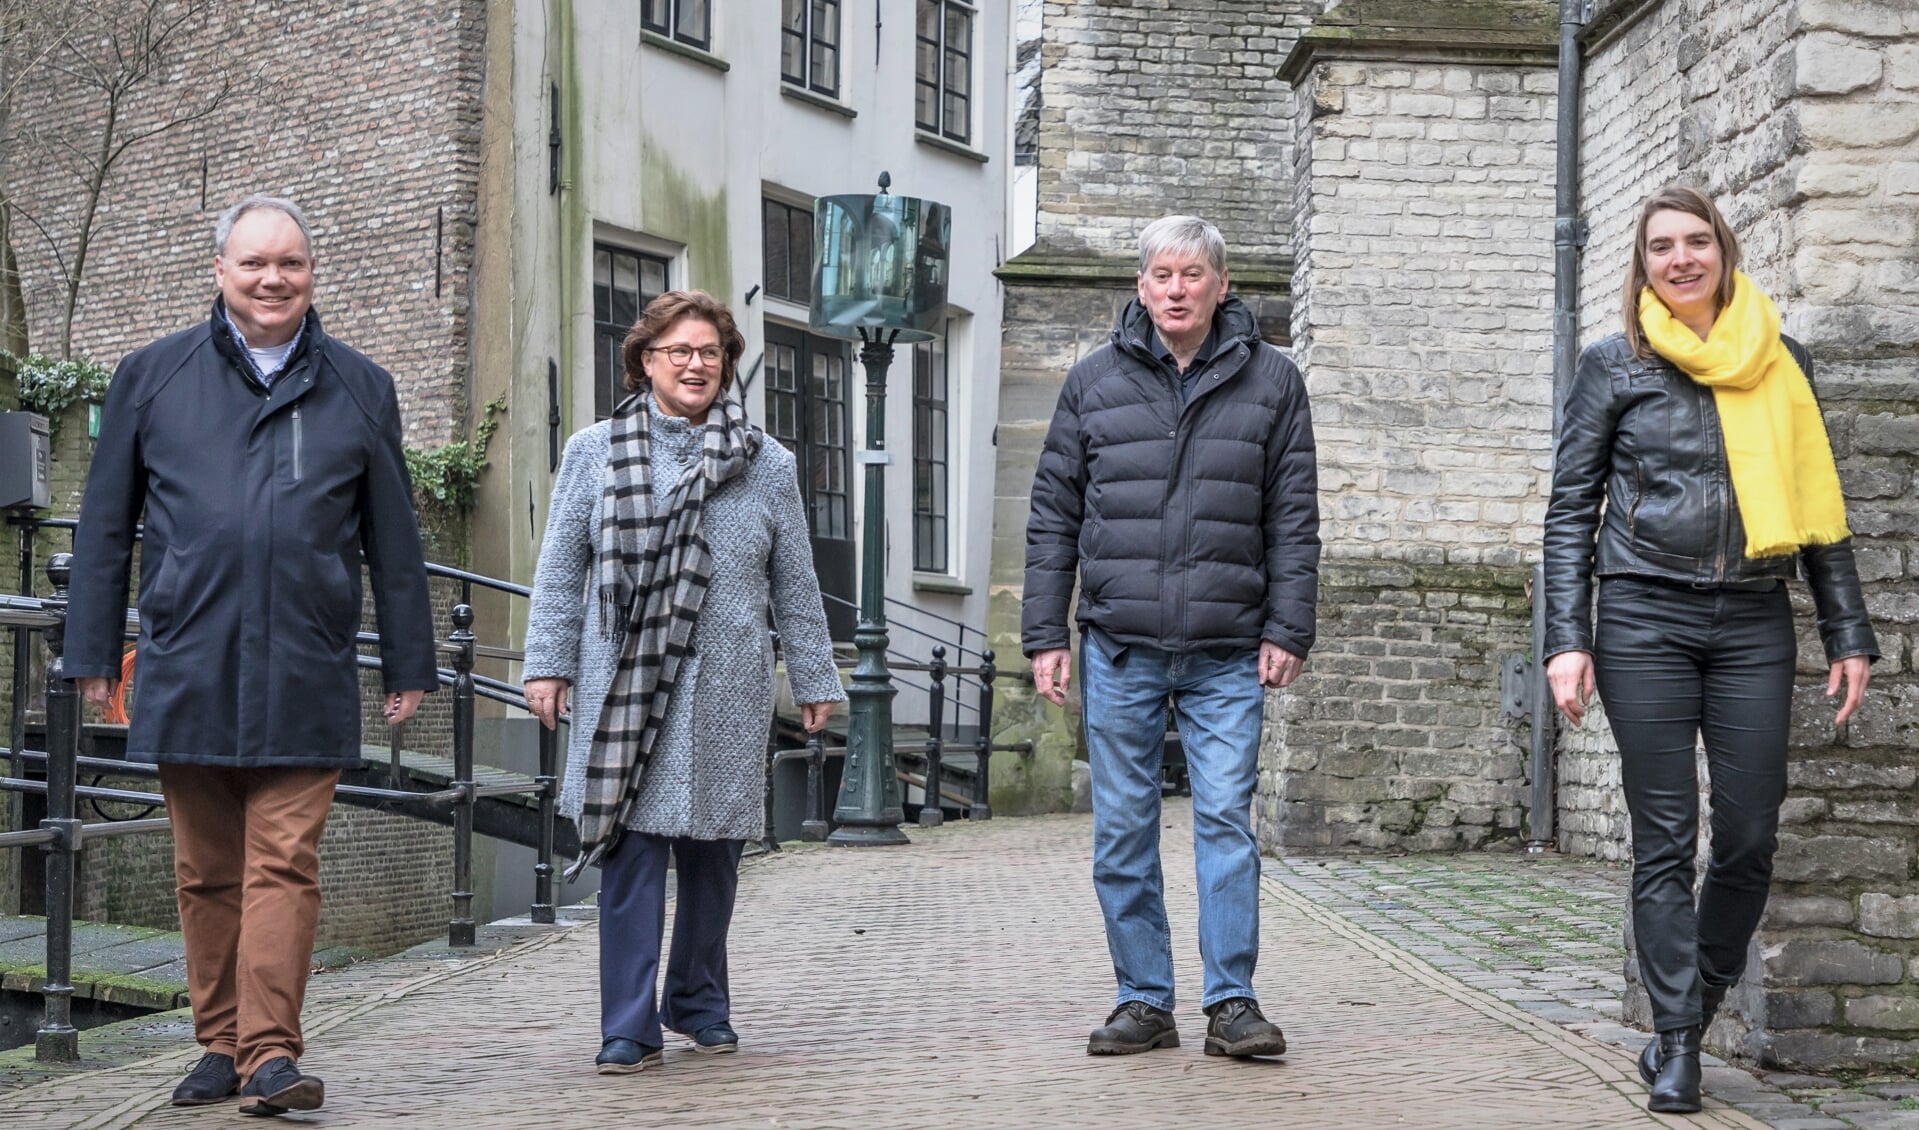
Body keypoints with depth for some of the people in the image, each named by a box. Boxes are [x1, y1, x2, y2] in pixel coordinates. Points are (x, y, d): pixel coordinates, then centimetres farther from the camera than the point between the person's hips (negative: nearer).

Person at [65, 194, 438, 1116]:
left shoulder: (358, 390, 11)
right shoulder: (152, 376, 10)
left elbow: (394, 543, 14)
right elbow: (105, 524, 12)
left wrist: (409, 665, 12)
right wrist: (93, 652, 7)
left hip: (305, 683, -1)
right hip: (187, 675, 1)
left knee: (283, 866, -7)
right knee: (207, 873, 8)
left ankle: (272, 1052, -8)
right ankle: (220, 1045, 17)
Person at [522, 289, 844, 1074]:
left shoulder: (766, 465, 9)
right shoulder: (594, 453, 7)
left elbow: (796, 587, 13)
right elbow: (560, 570, 9)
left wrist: (814, 679, 13)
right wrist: (548, 663, 3)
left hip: (726, 696, 1)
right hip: (622, 688, -1)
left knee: (713, 855, 9)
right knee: (630, 851, -5)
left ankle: (699, 1001, 27)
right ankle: (629, 1027, -1)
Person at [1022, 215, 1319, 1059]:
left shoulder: (1270, 381, 6)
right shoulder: (1095, 380, 8)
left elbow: (1294, 517, 6)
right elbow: (1053, 515, 9)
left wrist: (1287, 631, -2)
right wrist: (1044, 633, 3)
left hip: (1228, 652, -1)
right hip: (1119, 647, 1)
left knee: (1226, 818, -6)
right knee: (1122, 828, 4)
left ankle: (1232, 1002, 1)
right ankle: (1144, 1002, 13)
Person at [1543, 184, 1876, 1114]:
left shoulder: (1779, 365, 11)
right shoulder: (1614, 367, 5)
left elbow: (1819, 505, 13)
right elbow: (1570, 510, 5)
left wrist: (1848, 635, 8)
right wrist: (1568, 638, -5)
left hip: (1753, 621, 2)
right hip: (1646, 618, -2)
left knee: (1750, 837, 0)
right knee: (1665, 840, -2)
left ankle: (1691, 1014, 17)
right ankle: (1676, 1041, 2)